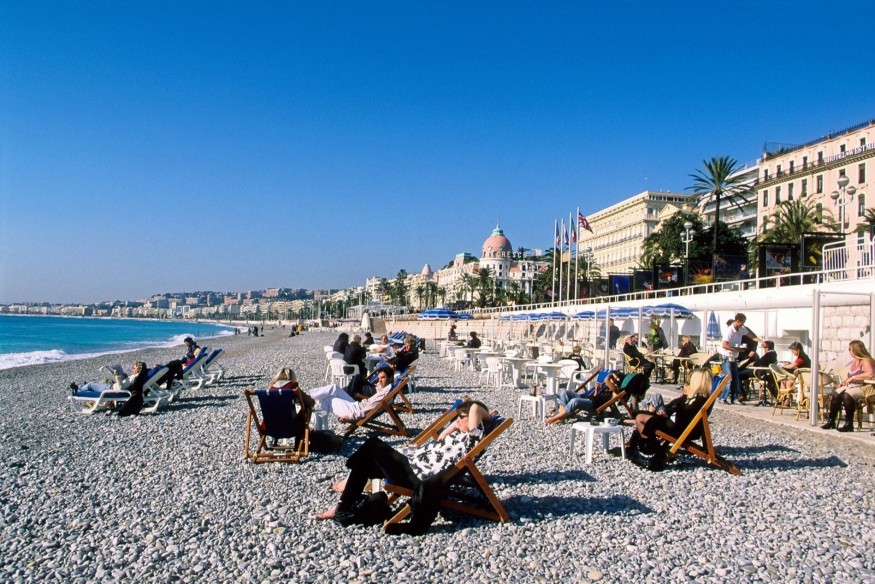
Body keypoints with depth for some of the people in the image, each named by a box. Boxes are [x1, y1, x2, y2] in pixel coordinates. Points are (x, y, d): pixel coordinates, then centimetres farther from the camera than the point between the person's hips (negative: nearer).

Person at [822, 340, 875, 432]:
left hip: (862, 388, -8)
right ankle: (831, 421, -14)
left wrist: (853, 377, -24)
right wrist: (844, 381, 5)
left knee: (847, 395, -34)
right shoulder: (853, 362, 16)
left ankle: (849, 424, -27)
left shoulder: (866, 361, -10)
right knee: (836, 393, -17)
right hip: (851, 386, 8)